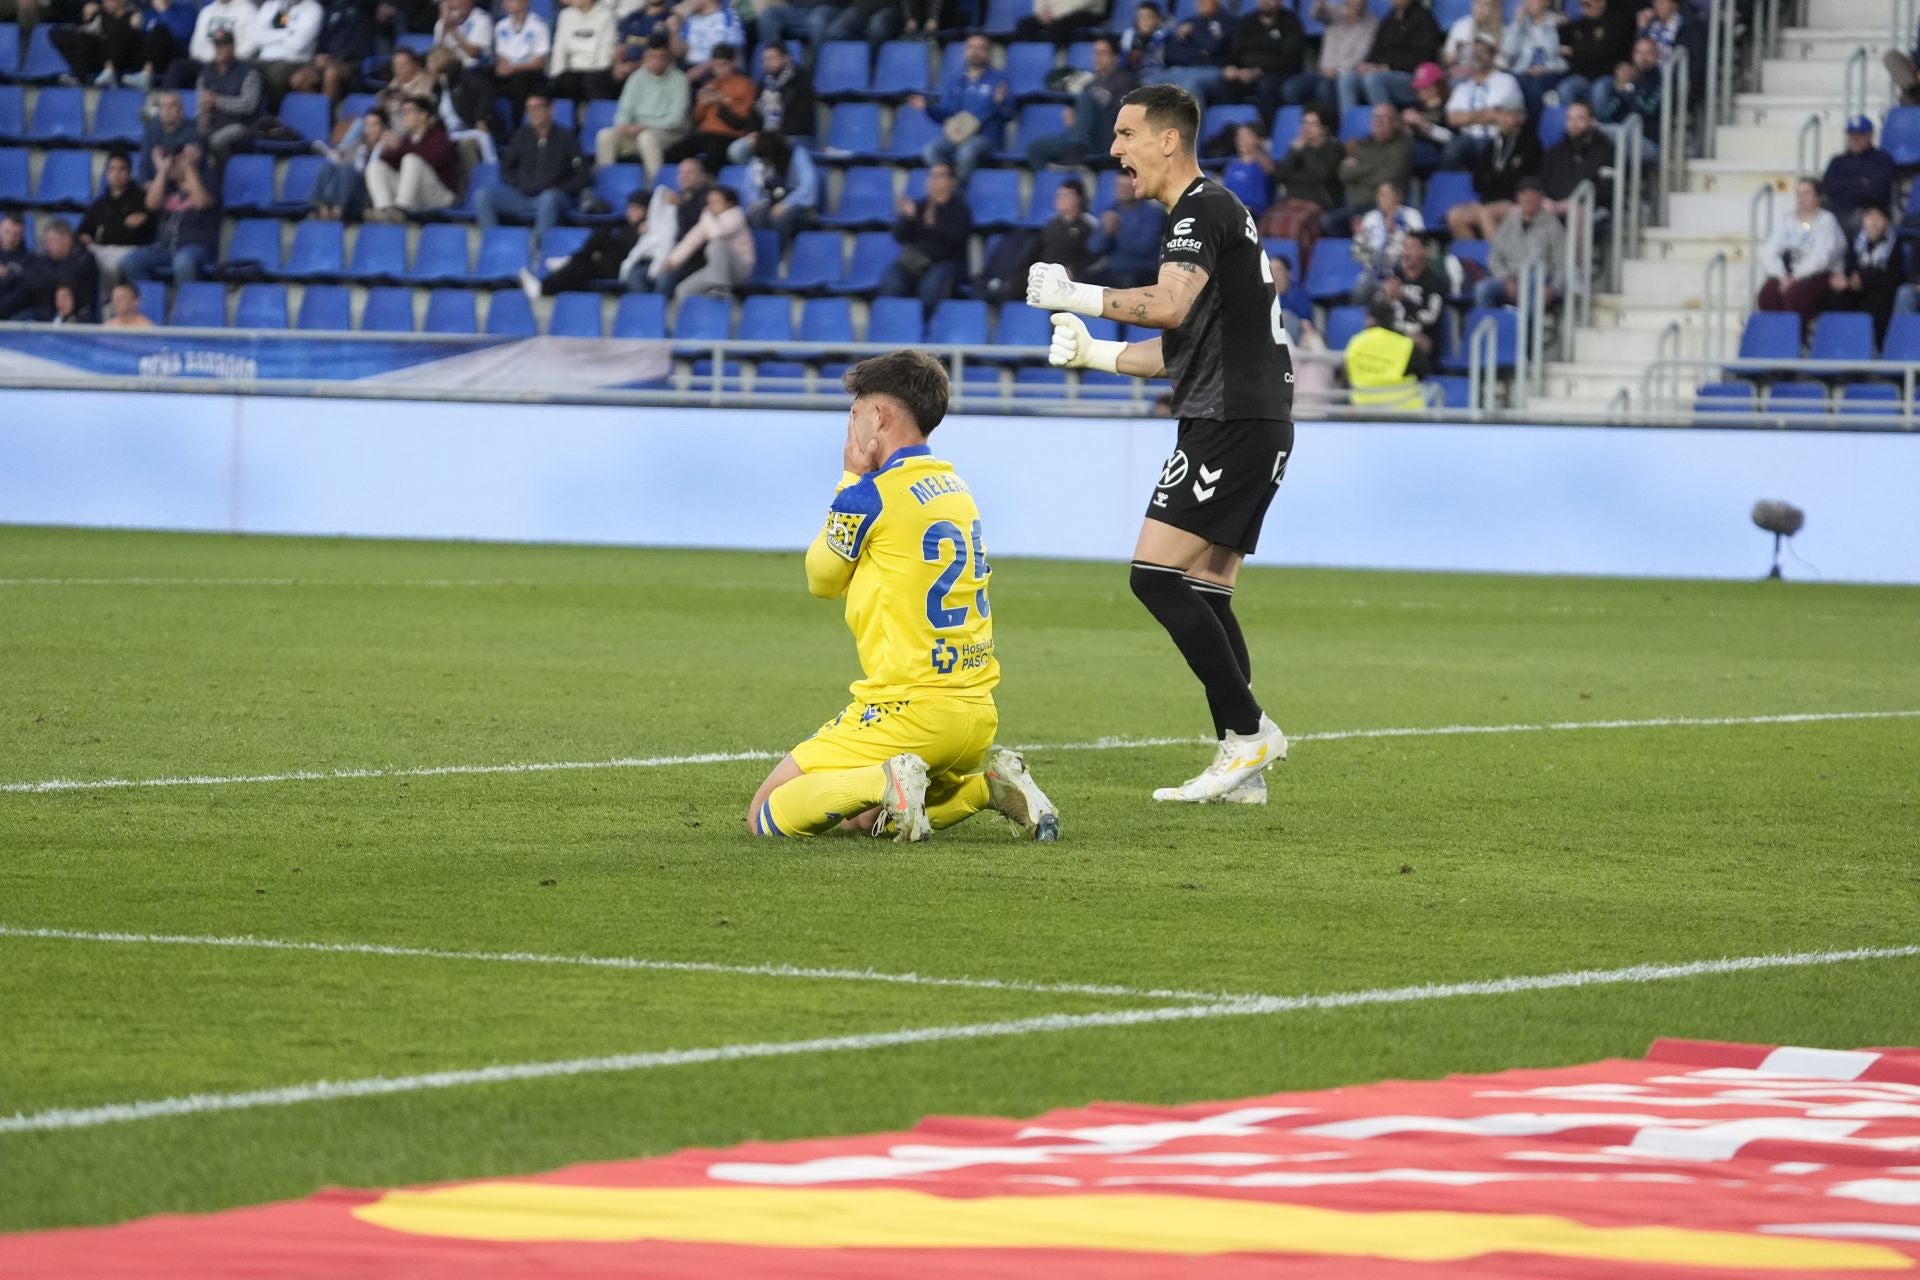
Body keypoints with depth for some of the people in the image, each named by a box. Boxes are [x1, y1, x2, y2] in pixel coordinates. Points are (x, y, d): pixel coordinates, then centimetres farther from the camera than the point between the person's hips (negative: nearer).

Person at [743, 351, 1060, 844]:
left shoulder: (869, 495, -11)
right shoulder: (957, 489, 12)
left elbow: (821, 580, 7)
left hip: (908, 710, -8)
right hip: (977, 711, 8)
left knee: (766, 817, -1)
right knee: (867, 818, 27)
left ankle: (885, 781, -21)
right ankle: (988, 783, 6)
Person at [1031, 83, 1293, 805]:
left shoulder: (1205, 211, -9)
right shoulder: (1201, 217, 23)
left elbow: (1171, 307, -26)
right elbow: (1182, 348, 27)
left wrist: (1076, 296, -17)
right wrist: (1093, 354, 19)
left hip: (1233, 420, -10)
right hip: (1255, 422, 10)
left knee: (1156, 574, -13)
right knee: (1204, 593, 8)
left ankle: (1248, 731, -13)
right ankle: (1242, 769, 6)